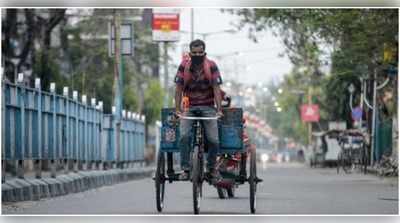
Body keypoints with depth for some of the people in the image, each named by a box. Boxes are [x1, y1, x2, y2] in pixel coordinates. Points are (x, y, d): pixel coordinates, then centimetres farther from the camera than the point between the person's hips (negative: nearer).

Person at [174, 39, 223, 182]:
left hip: (208, 107, 0)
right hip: (189, 107, 1)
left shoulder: (211, 66, -6)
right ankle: (185, 169, -12)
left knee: (213, 140, -11)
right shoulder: (184, 66, -4)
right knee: (184, 136, -21)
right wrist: (177, 109, -9)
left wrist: (219, 109, -16)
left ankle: (211, 168, 12)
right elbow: (178, 89, -2)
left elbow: (216, 88, -7)